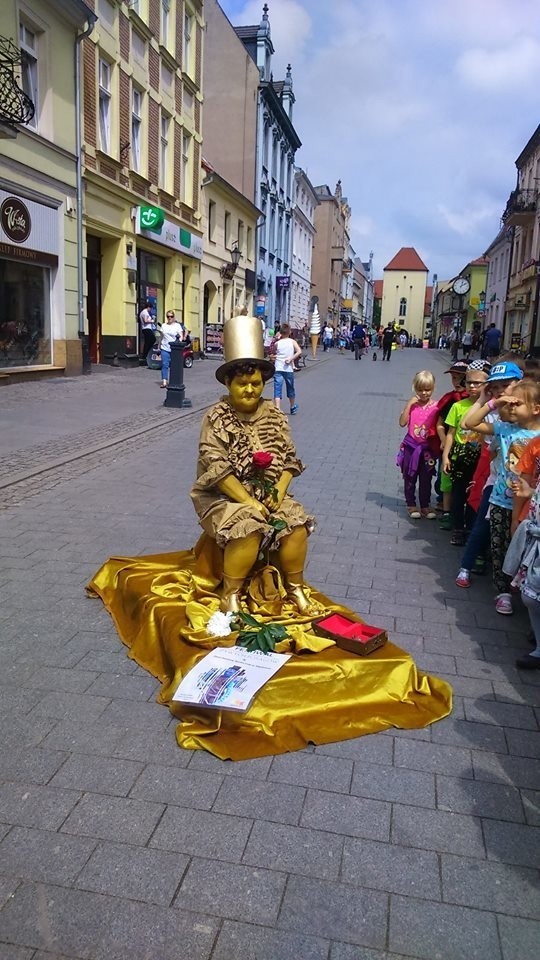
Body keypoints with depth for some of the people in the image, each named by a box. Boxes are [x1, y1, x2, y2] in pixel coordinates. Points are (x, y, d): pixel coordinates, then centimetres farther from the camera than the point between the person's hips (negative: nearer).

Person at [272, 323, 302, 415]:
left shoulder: (277, 343, 2)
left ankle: (277, 410, -22)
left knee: (277, 390, -6)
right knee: (290, 389, 19)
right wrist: (291, 359, -8)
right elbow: (299, 352, -13)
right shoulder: (292, 342, 2)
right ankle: (293, 408, 38)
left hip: (278, 369, -1)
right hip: (289, 369, 1)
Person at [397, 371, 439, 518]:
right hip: (411, 446, 0)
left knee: (426, 479, 10)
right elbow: (402, 423, -14)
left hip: (428, 448, 0)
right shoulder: (412, 405, -3)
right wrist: (409, 404, -17)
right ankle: (411, 505, 22)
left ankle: (425, 506, 23)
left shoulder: (436, 407, -4)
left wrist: (440, 443, -12)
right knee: (410, 478, 9)